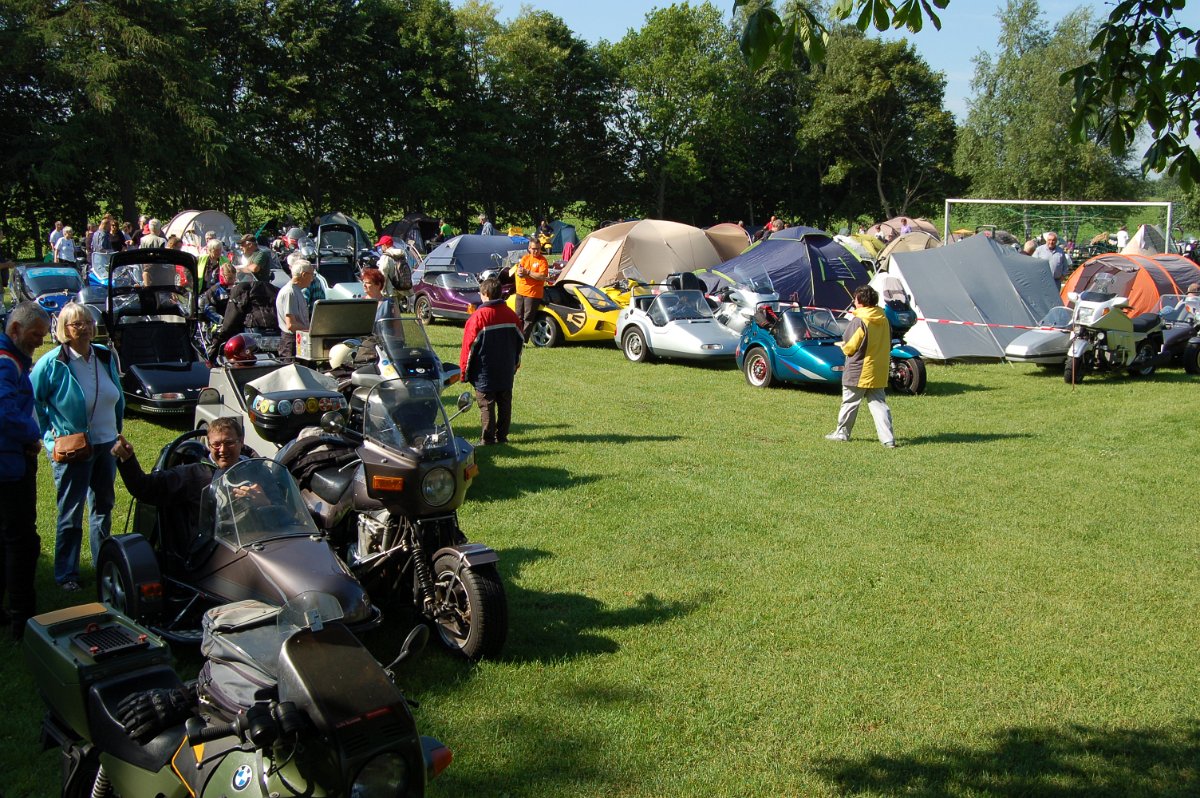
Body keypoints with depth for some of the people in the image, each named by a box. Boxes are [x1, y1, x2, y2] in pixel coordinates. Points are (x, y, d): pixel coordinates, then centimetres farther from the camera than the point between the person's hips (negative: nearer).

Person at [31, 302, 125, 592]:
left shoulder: (106, 357, 4)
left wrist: (117, 428, 16)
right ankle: (66, 574, 10)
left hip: (106, 443, 6)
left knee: (103, 506, 15)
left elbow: (118, 397, 16)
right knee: (71, 513, 0)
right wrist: (49, 435, -6)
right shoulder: (52, 363, -12)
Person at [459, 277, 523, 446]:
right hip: (506, 371, 5)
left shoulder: (478, 316, -14)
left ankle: (488, 438, 1)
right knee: (505, 403, 12)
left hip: (485, 372, -5)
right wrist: (515, 363, 23)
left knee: (487, 405, 0)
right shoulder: (510, 314, 4)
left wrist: (464, 370, -2)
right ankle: (502, 436, 16)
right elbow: (520, 341, 12)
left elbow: (469, 345, -11)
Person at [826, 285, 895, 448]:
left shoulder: (859, 321, -17)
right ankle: (888, 438, -2)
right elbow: (887, 344, 12)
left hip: (858, 371, -6)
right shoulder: (884, 320, 5)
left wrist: (843, 347, 6)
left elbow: (850, 347, -15)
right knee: (879, 404, 7)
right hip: (879, 372, 6)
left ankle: (842, 433, 23)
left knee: (849, 403, 9)